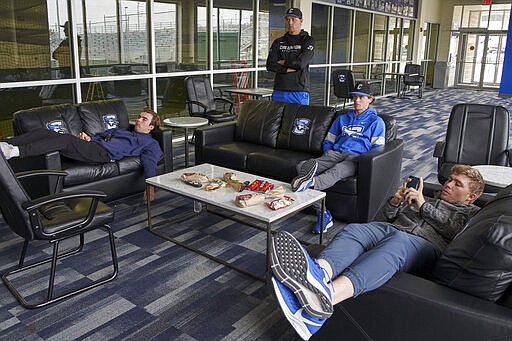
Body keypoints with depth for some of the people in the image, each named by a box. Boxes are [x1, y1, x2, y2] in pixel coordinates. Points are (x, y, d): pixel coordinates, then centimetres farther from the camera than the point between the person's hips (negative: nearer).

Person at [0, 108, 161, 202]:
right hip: (91, 145, 7)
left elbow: (150, 162, -3)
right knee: (43, 132, -12)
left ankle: (16, 151, -44)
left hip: (103, 153, -7)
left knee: (66, 139, -33)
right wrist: (87, 137, 10)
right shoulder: (120, 130, 39)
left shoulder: (150, 143, 16)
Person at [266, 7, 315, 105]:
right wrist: (288, 69, -9)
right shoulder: (278, 42, 14)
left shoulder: (308, 41, 4)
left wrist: (282, 62, 1)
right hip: (279, 92, 3)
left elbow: (301, 63, -11)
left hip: (299, 93, -3)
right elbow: (270, 65, 2)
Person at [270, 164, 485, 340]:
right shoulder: (430, 197, 40)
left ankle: (328, 294, -68)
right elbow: (388, 213, 31)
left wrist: (423, 205, -1)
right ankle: (319, 274, -63)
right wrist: (396, 200, 10)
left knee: (395, 243, -41)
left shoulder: (472, 213, 27)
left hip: (427, 244, -5)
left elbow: (456, 230, 2)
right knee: (353, 230, -29)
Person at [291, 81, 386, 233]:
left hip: (355, 158, -4)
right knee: (301, 166, -26)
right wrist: (327, 156, 9)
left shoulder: (376, 121, 17)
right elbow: (328, 142, 30)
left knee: (336, 171, -41)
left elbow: (377, 149, 6)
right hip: (335, 154, 4)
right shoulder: (342, 119, 31)